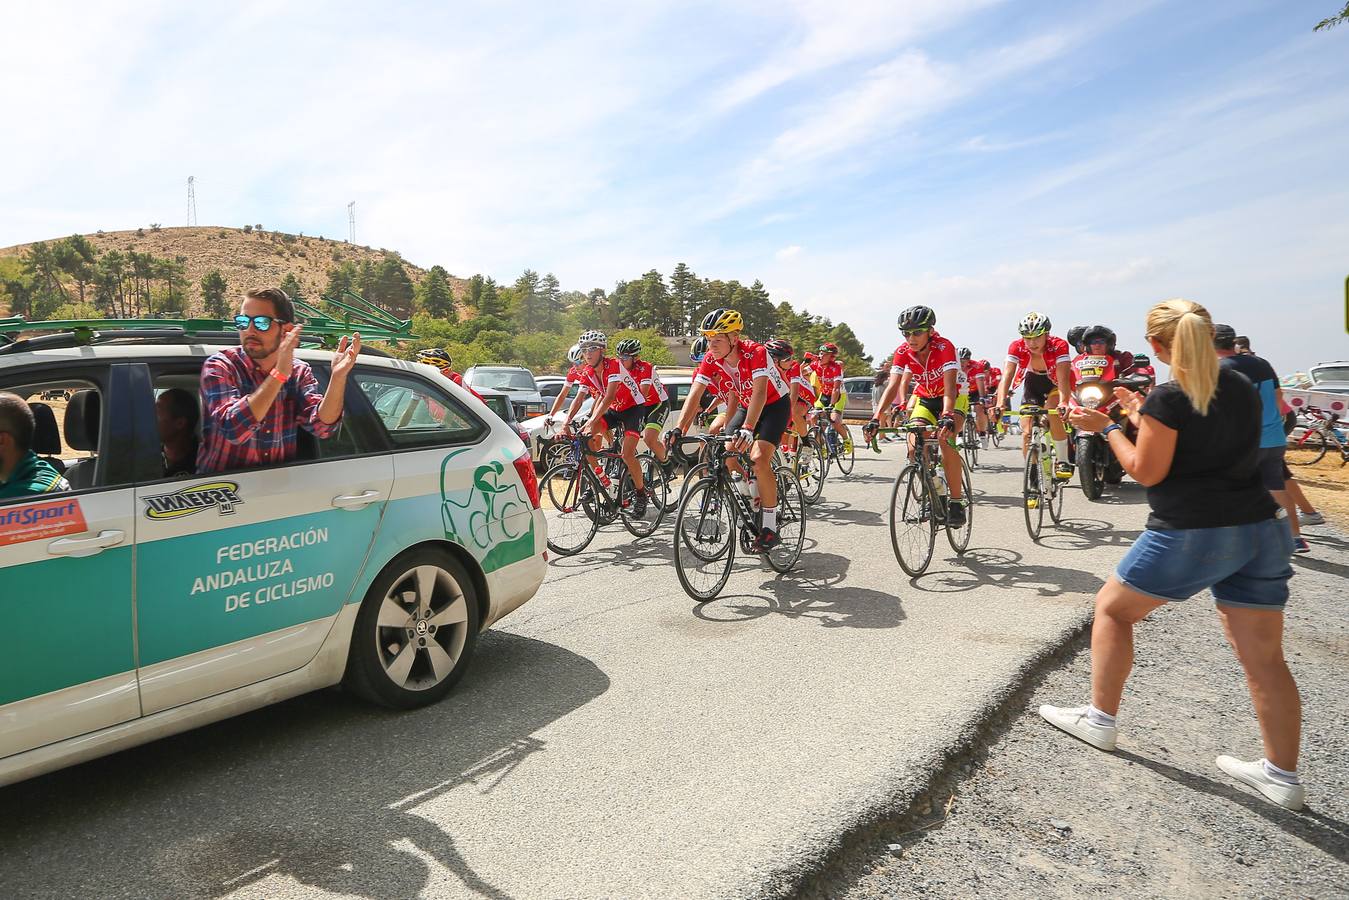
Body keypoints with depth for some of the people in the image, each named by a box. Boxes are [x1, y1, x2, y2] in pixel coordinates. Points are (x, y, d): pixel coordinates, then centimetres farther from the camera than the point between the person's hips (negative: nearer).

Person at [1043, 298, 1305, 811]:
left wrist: (1106, 428, -1)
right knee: (1263, 656, 11)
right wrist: (1144, 413, 22)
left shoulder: (1168, 398, -13)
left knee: (1113, 609, 12)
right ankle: (1282, 774, 17)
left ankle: (1100, 720, 18)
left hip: (1190, 534, -7)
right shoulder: (1242, 388, 10)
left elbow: (1147, 471, -11)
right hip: (1260, 531, 7)